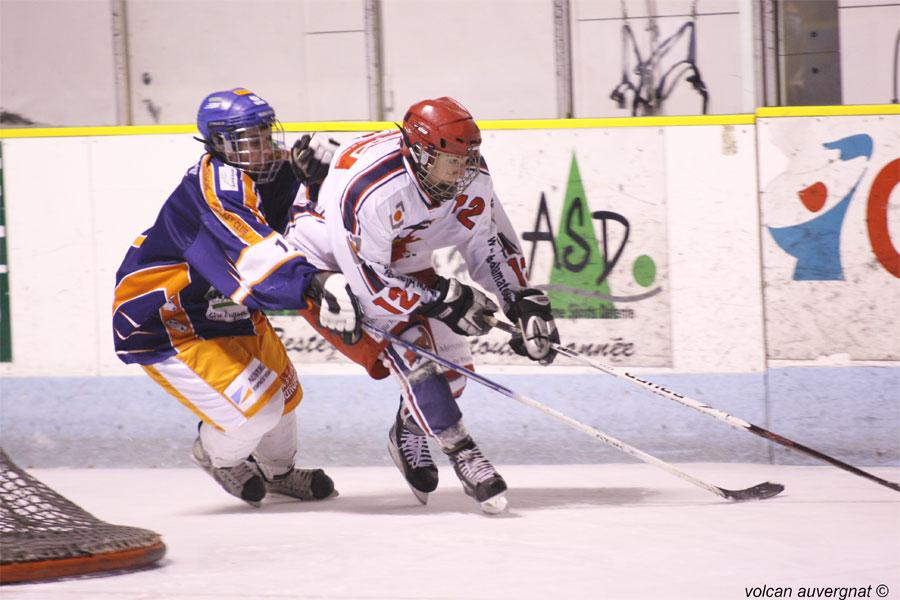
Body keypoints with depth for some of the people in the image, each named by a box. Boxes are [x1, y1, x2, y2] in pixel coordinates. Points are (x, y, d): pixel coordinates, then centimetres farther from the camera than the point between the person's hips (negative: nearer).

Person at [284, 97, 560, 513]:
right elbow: (369, 283, -34)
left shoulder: (470, 175, -17)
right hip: (329, 266, -8)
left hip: (400, 263, 8)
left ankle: (409, 435, 29)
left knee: (451, 362, 3)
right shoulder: (369, 190, -39)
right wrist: (443, 299, -30)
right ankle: (460, 453, -16)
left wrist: (522, 300, -10)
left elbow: (489, 240, -1)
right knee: (407, 346, -25)